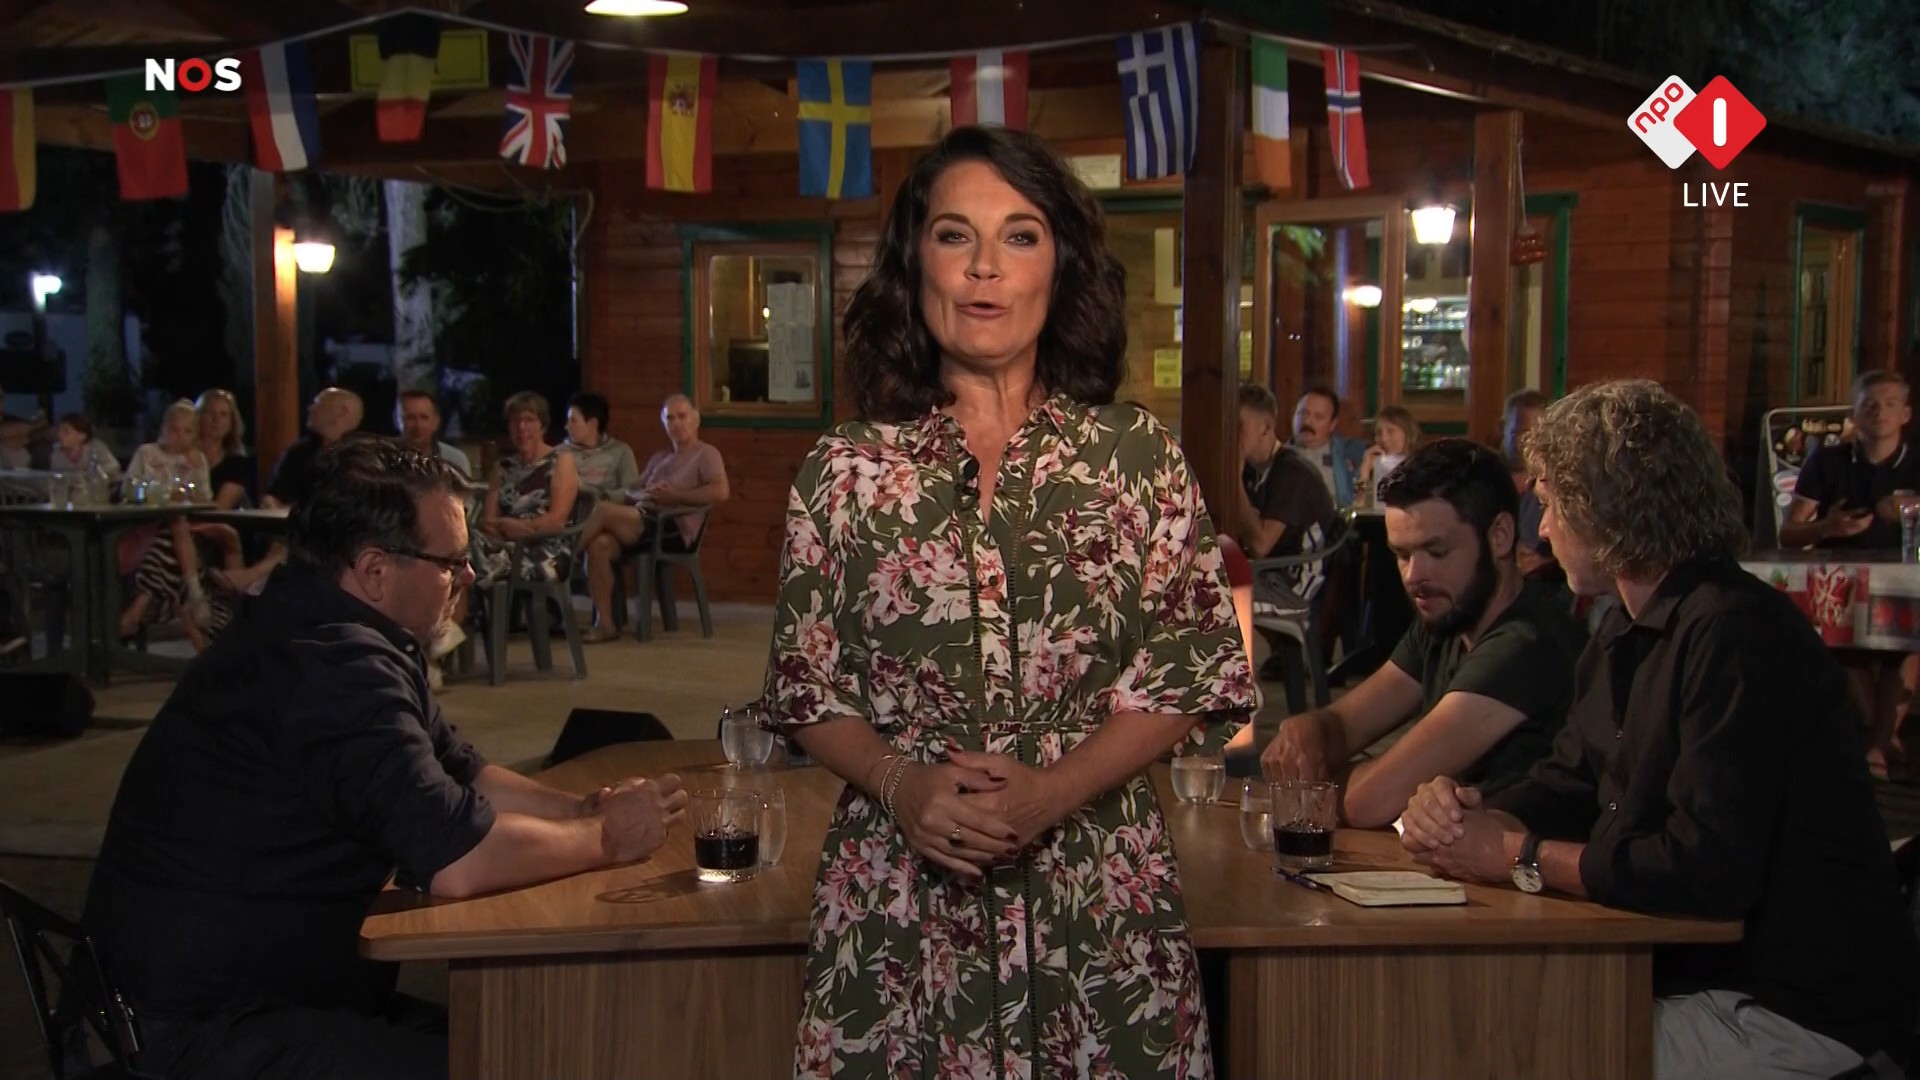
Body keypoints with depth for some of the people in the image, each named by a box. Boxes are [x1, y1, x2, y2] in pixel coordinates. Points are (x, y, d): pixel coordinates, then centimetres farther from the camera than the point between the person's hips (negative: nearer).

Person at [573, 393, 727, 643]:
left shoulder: (706, 454, 7)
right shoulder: (659, 459, 31)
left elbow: (721, 492, -12)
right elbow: (634, 492, 21)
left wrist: (675, 496, -12)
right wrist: (641, 495, -4)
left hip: (675, 531, -6)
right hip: (644, 524, 6)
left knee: (603, 510, -23)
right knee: (599, 545, -25)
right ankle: (604, 624, -22)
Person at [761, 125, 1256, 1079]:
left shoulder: (1139, 455, 2)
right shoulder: (845, 471, 3)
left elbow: (1190, 675, 0)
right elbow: (807, 688, 5)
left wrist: (1050, 793, -14)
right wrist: (901, 787, -13)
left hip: (1099, 897, 0)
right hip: (898, 897, 0)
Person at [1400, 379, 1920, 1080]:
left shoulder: (1736, 636, -22)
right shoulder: (1627, 632, 12)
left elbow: (1706, 871, -29)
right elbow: (1569, 787, 13)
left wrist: (1518, 855, -17)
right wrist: (1466, 812, -9)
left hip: (1796, 1013, -9)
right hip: (1698, 968, 9)